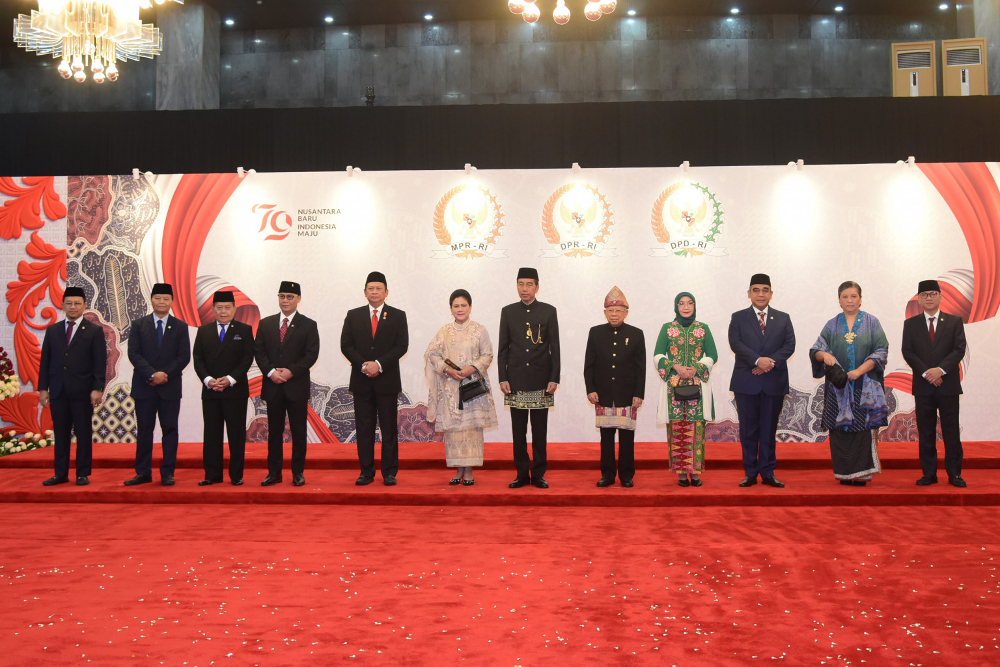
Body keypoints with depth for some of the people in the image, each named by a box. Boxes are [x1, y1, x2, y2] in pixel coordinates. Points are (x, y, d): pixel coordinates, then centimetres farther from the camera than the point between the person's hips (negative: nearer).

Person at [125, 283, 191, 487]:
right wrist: (152, 374, -16)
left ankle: (167, 473, 7)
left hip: (170, 387, 0)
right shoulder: (138, 325, 7)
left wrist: (165, 374, -14)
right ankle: (143, 473, 11)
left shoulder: (180, 326, 6)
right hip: (144, 386, 0)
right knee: (144, 430, 5)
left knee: (170, 430, 2)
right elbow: (134, 354, -3)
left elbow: (184, 356, -1)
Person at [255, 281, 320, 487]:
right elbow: (259, 351, 5)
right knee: (274, 431, 7)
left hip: (297, 385, -2)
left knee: (298, 431, 3)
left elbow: (311, 354, -5)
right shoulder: (265, 324, 10)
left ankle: (298, 473, 11)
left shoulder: (308, 325, 2)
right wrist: (271, 372, -10)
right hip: (272, 386, 2)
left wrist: (291, 371, -15)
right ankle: (274, 472, 13)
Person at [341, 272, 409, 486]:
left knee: (389, 428, 2)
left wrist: (379, 364, -15)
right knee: (364, 428, 4)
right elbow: (346, 345, 2)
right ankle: (366, 472, 11)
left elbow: (402, 346, -4)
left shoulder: (397, 316, 4)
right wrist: (364, 365, -12)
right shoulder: (353, 315, 9)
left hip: (387, 380, -1)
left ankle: (390, 473, 8)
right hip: (361, 380, 2)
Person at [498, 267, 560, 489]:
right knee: (518, 431, 5)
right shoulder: (508, 312, 6)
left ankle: (538, 474, 12)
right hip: (516, 381, 1)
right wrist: (503, 378, -2)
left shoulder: (548, 311, 2)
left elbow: (555, 348, 1)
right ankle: (522, 474, 13)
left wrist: (554, 379, -5)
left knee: (539, 431, 4)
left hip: (541, 381, -1)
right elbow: (503, 348, 6)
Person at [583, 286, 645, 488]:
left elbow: (640, 368, 2)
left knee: (627, 436, 3)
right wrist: (590, 389, -4)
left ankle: (626, 475, 13)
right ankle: (607, 474, 15)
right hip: (603, 395, 1)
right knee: (606, 435, 6)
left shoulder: (636, 334, 3)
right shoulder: (595, 333, 6)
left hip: (627, 396, -1)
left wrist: (639, 394, -4)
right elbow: (589, 365, 5)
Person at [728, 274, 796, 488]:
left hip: (774, 382, 1)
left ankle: (768, 473, 12)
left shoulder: (783, 318, 12)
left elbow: (789, 345, 2)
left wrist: (771, 363, -14)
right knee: (748, 430, 2)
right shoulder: (738, 318, 7)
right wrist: (757, 360, -19)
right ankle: (750, 473, 9)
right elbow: (736, 344, -6)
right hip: (746, 382, -1)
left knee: (769, 429, 6)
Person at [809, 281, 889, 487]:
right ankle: (845, 474, 6)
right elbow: (816, 350, 4)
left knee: (863, 427, -6)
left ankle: (862, 473, 0)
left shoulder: (871, 322, 6)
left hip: (864, 386, -1)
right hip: (838, 385, 2)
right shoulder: (832, 325, 10)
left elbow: (881, 351, -2)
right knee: (840, 429, -1)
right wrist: (825, 354, -19)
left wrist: (859, 371, -13)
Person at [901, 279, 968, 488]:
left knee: (951, 431, 2)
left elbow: (959, 350, -3)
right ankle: (929, 474, 10)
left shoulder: (954, 321, 6)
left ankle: (954, 474, 8)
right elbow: (907, 352, 0)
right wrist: (926, 372, -13)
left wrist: (941, 369, -17)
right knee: (926, 432, 4)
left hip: (948, 384, -1)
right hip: (923, 386, 1)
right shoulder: (911, 324, 8)